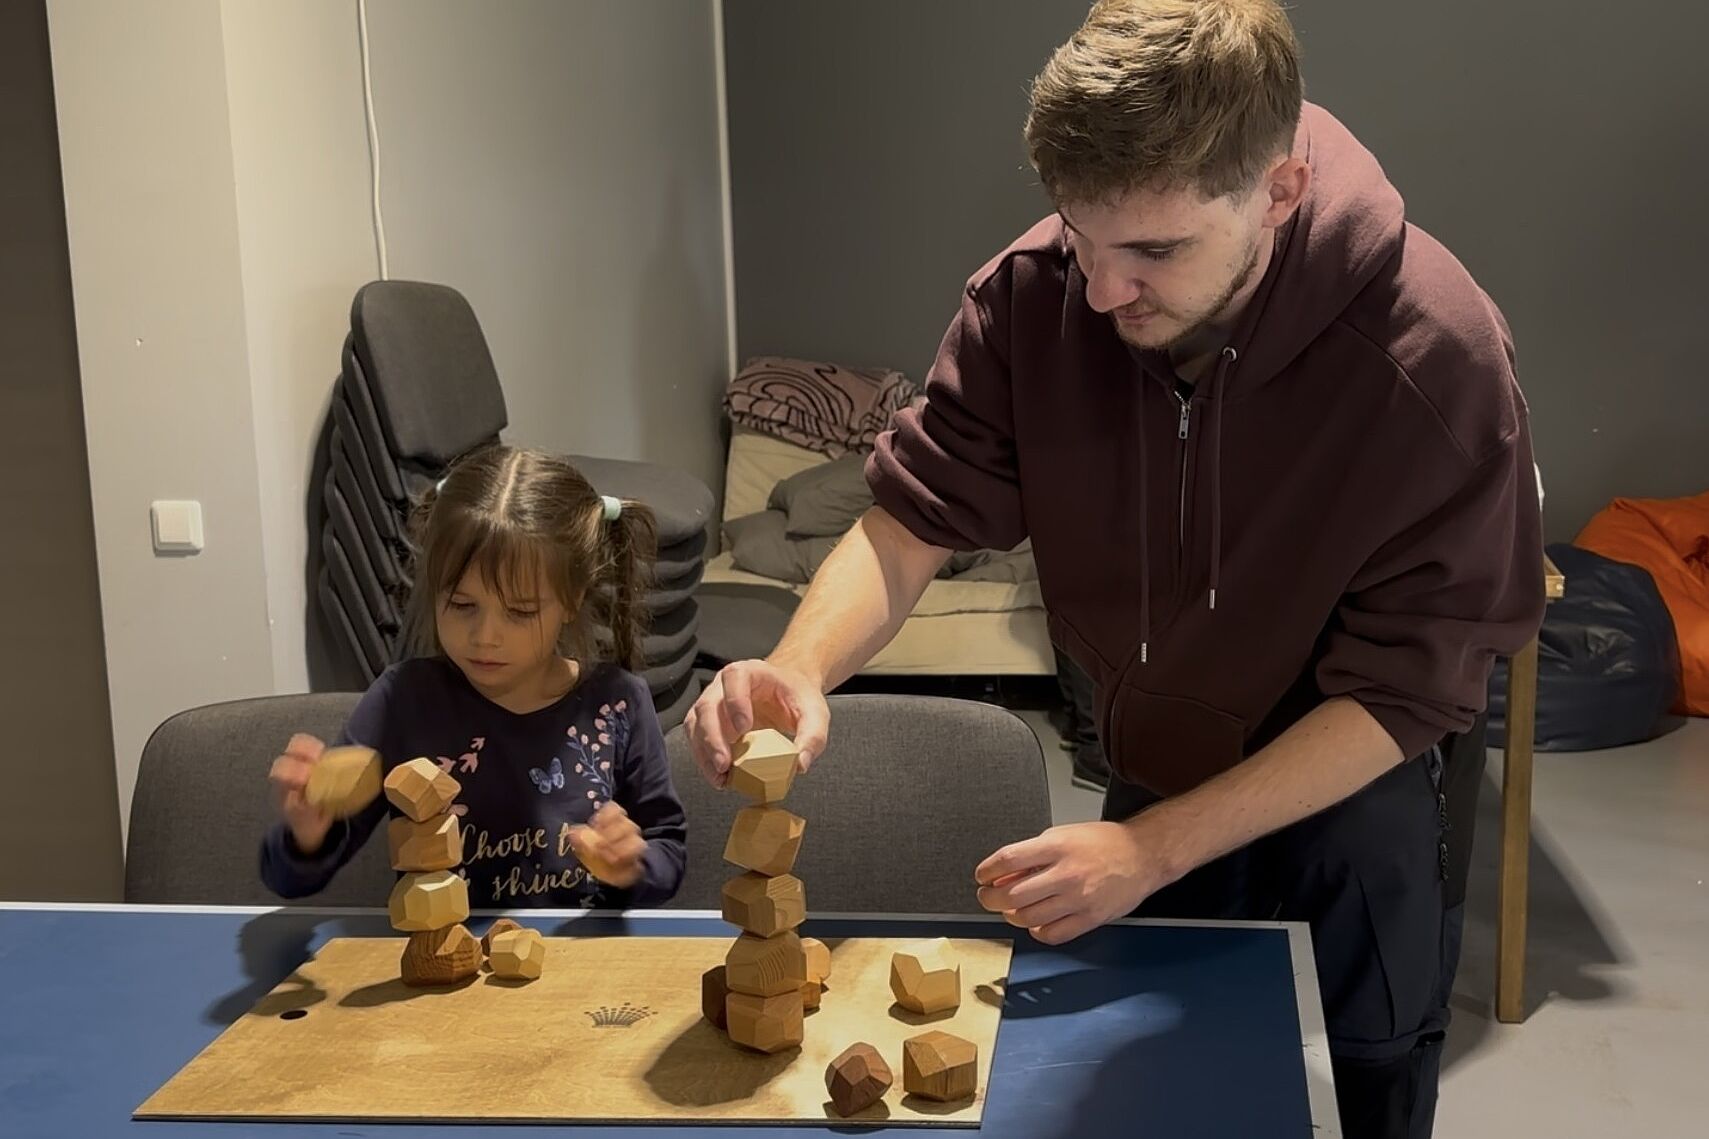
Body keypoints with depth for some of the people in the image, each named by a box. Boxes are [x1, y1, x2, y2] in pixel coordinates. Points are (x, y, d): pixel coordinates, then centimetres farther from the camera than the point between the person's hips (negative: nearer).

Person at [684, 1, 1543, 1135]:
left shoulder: (1435, 358, -30)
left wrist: (1152, 848, -32)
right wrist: (799, 669, -37)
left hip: (1353, 792, -2)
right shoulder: (1034, 295, -22)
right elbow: (916, 514, -16)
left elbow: (1401, 692, -25)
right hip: (1154, 773, 3)